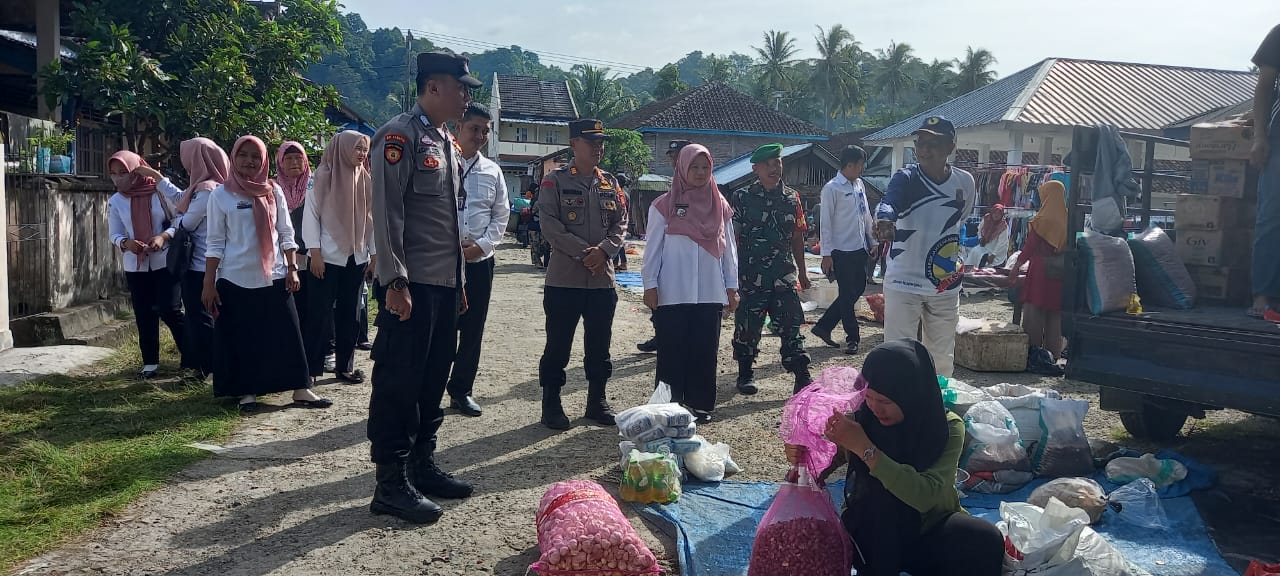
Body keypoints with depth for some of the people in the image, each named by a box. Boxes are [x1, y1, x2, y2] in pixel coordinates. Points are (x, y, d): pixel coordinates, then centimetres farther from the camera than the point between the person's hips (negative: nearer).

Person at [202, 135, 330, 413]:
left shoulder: (274, 191, 5)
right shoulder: (221, 195, -1)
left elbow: (286, 233, 9)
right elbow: (215, 242, -1)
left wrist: (292, 269, 2)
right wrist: (208, 283, -4)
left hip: (273, 276, 2)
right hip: (235, 279, -1)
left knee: (287, 334, 1)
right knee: (242, 338, 4)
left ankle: (300, 390, 6)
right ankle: (247, 393, 16)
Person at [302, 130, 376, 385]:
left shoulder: (365, 181, 7)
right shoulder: (323, 177, -6)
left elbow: (371, 219, 10)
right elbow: (310, 215, -7)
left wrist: (374, 254, 7)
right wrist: (315, 253, -12)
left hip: (356, 258, 5)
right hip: (326, 258, -4)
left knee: (349, 314, 9)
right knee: (319, 313, 0)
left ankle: (345, 366, 17)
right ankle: (311, 368, 7)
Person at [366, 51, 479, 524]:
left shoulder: (447, 142, 18)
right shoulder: (399, 135, -10)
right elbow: (386, 213, -16)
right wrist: (395, 282, -21)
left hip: (446, 284, 9)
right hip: (412, 286, -9)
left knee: (433, 379, 14)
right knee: (398, 382, -2)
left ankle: (422, 465, 26)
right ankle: (391, 484, 6)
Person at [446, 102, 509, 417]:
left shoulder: (492, 171, 9)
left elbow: (502, 214, 11)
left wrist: (482, 244, -4)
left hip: (480, 260, 4)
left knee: (473, 329, 9)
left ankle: (461, 390, 21)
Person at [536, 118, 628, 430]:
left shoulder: (611, 184, 12)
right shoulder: (555, 181, -2)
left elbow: (621, 223, 7)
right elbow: (550, 225, -11)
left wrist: (604, 250, -11)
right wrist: (584, 252, -17)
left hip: (603, 279, 4)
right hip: (564, 279, -4)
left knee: (599, 346, 12)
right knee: (558, 346, 2)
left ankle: (597, 401, 25)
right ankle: (551, 404, 14)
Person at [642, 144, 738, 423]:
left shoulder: (720, 206, 9)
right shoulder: (664, 205, -1)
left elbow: (728, 248, 11)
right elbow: (653, 248, 0)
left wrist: (731, 286, 8)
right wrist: (650, 285, -5)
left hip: (710, 294, 3)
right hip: (672, 294, -3)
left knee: (705, 351, 6)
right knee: (672, 351, 2)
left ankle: (700, 404, 17)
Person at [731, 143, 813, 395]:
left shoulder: (792, 198, 8)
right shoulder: (742, 198, -1)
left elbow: (797, 237, 14)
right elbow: (733, 236, 1)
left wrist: (802, 272, 16)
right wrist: (733, 273, -2)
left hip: (784, 276, 2)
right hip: (751, 277, -2)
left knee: (791, 326, 0)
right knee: (747, 327, 7)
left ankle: (802, 377, 2)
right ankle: (745, 373, 23)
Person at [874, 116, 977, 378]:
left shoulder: (965, 182, 0)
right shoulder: (906, 178, -13)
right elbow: (889, 202, -36)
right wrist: (884, 220, -58)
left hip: (946, 285, 4)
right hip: (903, 282, -4)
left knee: (943, 359, 16)